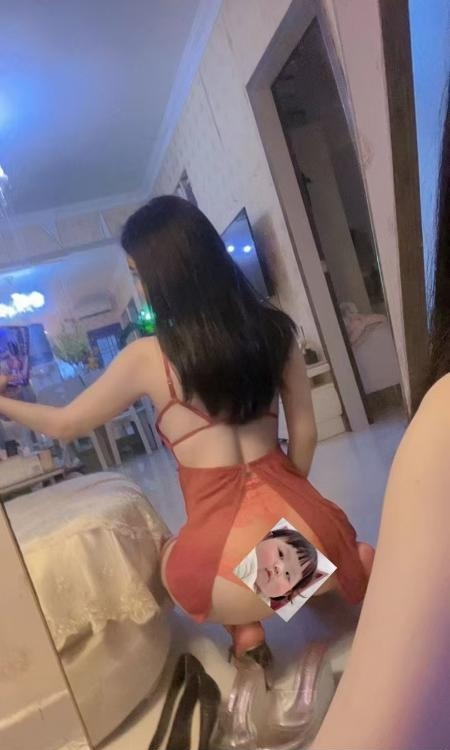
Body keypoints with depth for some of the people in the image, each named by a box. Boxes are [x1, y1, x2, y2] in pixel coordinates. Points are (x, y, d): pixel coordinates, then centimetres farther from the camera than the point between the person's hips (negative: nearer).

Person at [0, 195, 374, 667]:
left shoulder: (148, 358, -7)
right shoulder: (274, 328, 2)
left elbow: (63, 425, 10)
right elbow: (304, 432, 9)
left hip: (233, 566, -3)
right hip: (302, 527, 4)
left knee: (173, 559, 34)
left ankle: (244, 627, 14)